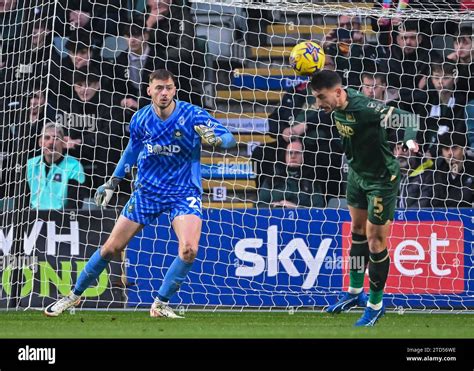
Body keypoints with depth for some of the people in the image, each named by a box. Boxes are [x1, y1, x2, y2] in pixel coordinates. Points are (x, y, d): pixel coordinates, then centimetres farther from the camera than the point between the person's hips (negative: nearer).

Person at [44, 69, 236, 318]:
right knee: (111, 248, 4)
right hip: (147, 190, 2)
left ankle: (160, 305, -9)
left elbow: (229, 138, -23)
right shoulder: (140, 119, -6)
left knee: (188, 250, -25)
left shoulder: (192, 115, -17)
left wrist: (216, 139, -46)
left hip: (184, 192, -2)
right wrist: (113, 182, 16)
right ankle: (75, 295, 22)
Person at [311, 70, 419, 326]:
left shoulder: (364, 108, -35)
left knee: (375, 241, -1)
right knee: (357, 230, 21)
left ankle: (375, 305, 16)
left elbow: (406, 117, -39)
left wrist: (410, 140, -55)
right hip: (357, 173, 8)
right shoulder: (337, 105, -12)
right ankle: (355, 292, 38)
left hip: (382, 179, -8)